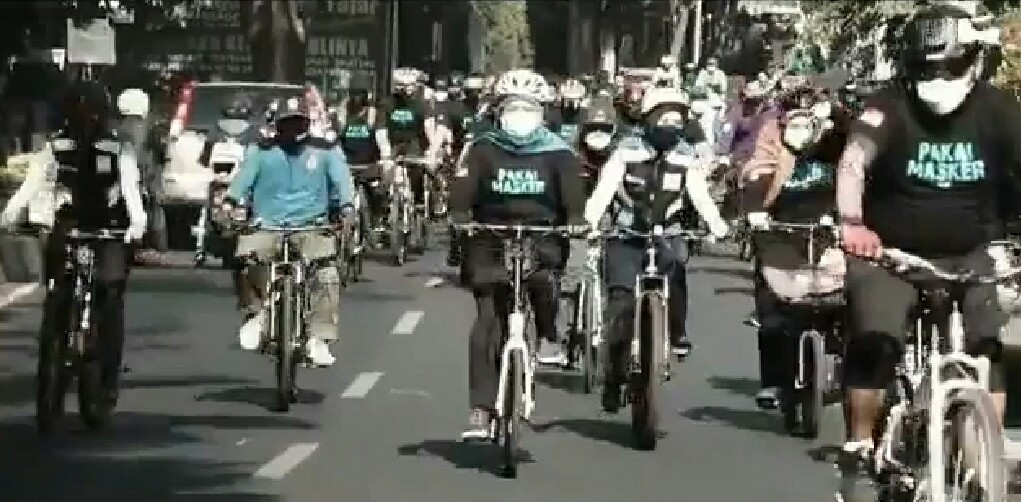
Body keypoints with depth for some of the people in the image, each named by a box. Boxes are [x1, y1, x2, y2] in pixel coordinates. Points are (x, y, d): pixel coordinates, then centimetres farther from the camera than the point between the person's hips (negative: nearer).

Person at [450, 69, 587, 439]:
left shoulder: (558, 152, 2)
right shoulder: (482, 149, 1)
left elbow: (574, 201, -5)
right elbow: (461, 198, -7)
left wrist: (575, 227, -24)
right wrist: (459, 225, -26)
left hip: (540, 238, 0)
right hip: (491, 242, 0)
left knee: (543, 277, -32)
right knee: (487, 321, -10)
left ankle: (549, 336, 2)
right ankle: (480, 410, -9)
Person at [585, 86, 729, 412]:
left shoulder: (686, 156, -5)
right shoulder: (627, 152, -11)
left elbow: (699, 194, -17)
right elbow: (604, 189, -21)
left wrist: (716, 224, -36)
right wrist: (590, 220, -41)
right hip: (626, 236, -2)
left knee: (677, 260, -29)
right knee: (622, 301, -13)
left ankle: (677, 333, -8)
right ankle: (614, 376, 0)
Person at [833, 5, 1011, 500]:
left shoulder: (997, 109, -9)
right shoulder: (888, 107, -16)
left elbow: (1013, 170, -19)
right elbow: (854, 160, -32)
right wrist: (852, 223, -52)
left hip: (968, 254, 2)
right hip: (891, 251, -2)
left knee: (989, 347, -13)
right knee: (874, 344, -21)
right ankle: (858, 453, -4)